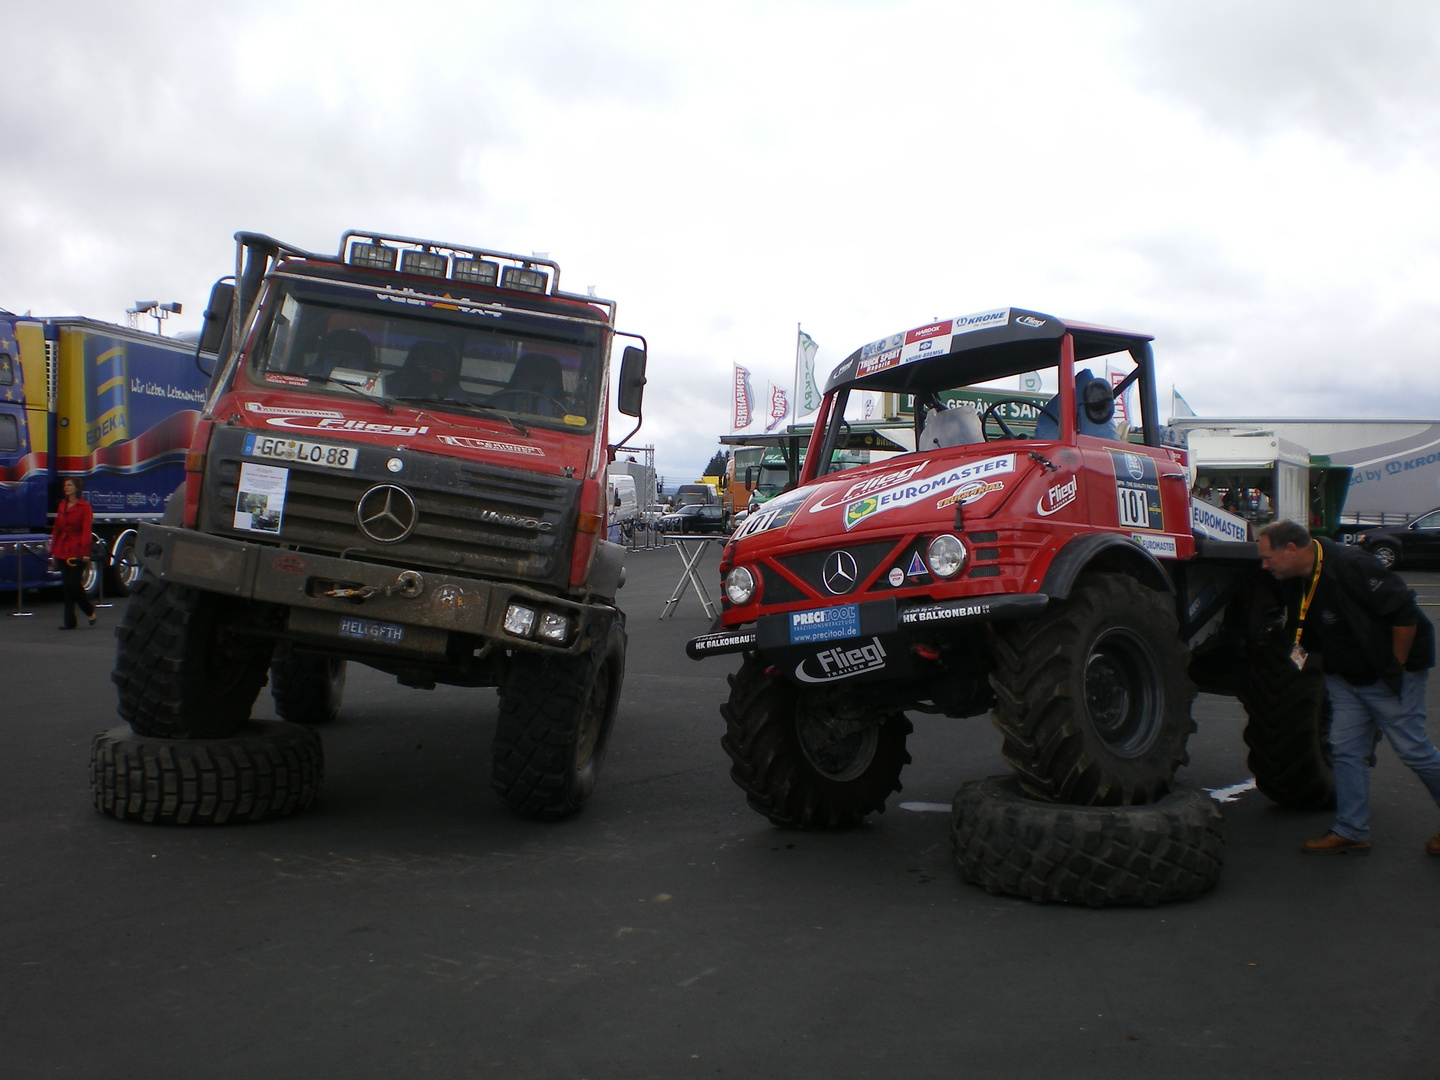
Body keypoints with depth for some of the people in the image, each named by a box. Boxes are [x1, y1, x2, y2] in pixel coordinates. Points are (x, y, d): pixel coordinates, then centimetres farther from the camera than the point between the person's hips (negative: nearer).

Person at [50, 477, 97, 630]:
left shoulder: (84, 507, -4)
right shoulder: (62, 505, 14)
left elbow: (86, 531, -11)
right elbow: (56, 530, 14)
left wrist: (85, 553, -18)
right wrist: (53, 552, 11)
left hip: (77, 551, -6)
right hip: (62, 551, 6)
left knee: (74, 584, -8)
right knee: (66, 586, 4)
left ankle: (90, 610, 16)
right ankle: (70, 621, 7)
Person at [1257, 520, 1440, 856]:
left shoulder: (1350, 565, -26)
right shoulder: (1302, 580, 0)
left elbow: (1404, 612, -25)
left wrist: (1395, 667, -18)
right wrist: (1302, 650, -6)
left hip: (1392, 674, -8)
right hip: (1346, 677, 8)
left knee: (1413, 749, 0)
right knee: (1345, 750, 5)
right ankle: (1350, 833, 12)